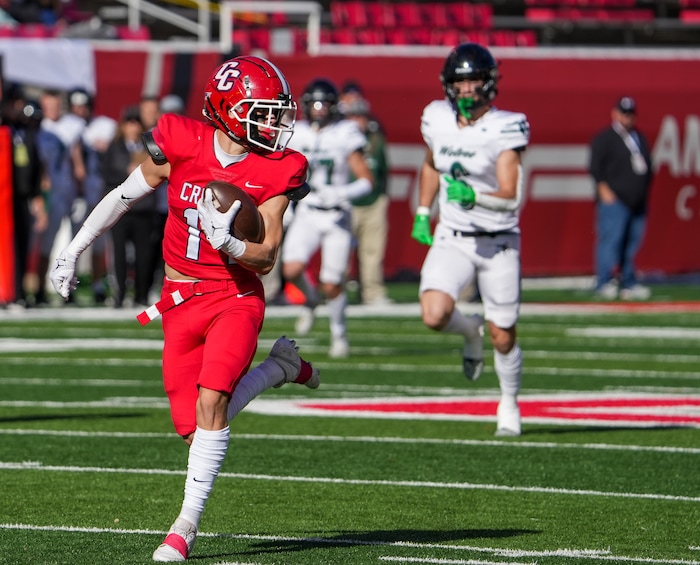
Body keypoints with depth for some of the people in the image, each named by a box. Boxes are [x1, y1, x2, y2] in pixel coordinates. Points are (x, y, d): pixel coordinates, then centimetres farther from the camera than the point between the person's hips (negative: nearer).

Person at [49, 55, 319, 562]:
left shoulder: (277, 171, -9)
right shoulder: (183, 144, -7)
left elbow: (266, 257, -10)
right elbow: (125, 196, 8)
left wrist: (228, 242, -31)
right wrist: (74, 250, 14)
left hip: (237, 297, -2)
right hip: (182, 301, 2)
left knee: (211, 401, -23)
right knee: (193, 425, 0)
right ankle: (280, 368, 28)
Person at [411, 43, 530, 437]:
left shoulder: (505, 129, -15)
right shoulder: (438, 120, -1)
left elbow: (511, 197, -22)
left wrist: (475, 197, -39)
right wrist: (423, 213, 15)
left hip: (498, 243, -3)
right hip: (452, 241, 3)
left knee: (503, 338, 5)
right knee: (435, 316, -22)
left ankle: (510, 404, 34)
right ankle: (471, 331, 15)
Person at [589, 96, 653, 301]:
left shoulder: (640, 138, 19)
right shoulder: (604, 139, -2)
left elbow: (647, 167, 24)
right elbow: (595, 168, -7)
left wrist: (644, 192, 16)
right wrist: (604, 192, -16)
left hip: (637, 202, 7)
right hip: (614, 200, -7)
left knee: (632, 243, 7)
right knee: (610, 240, -11)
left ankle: (629, 284, 12)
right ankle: (604, 283, -10)